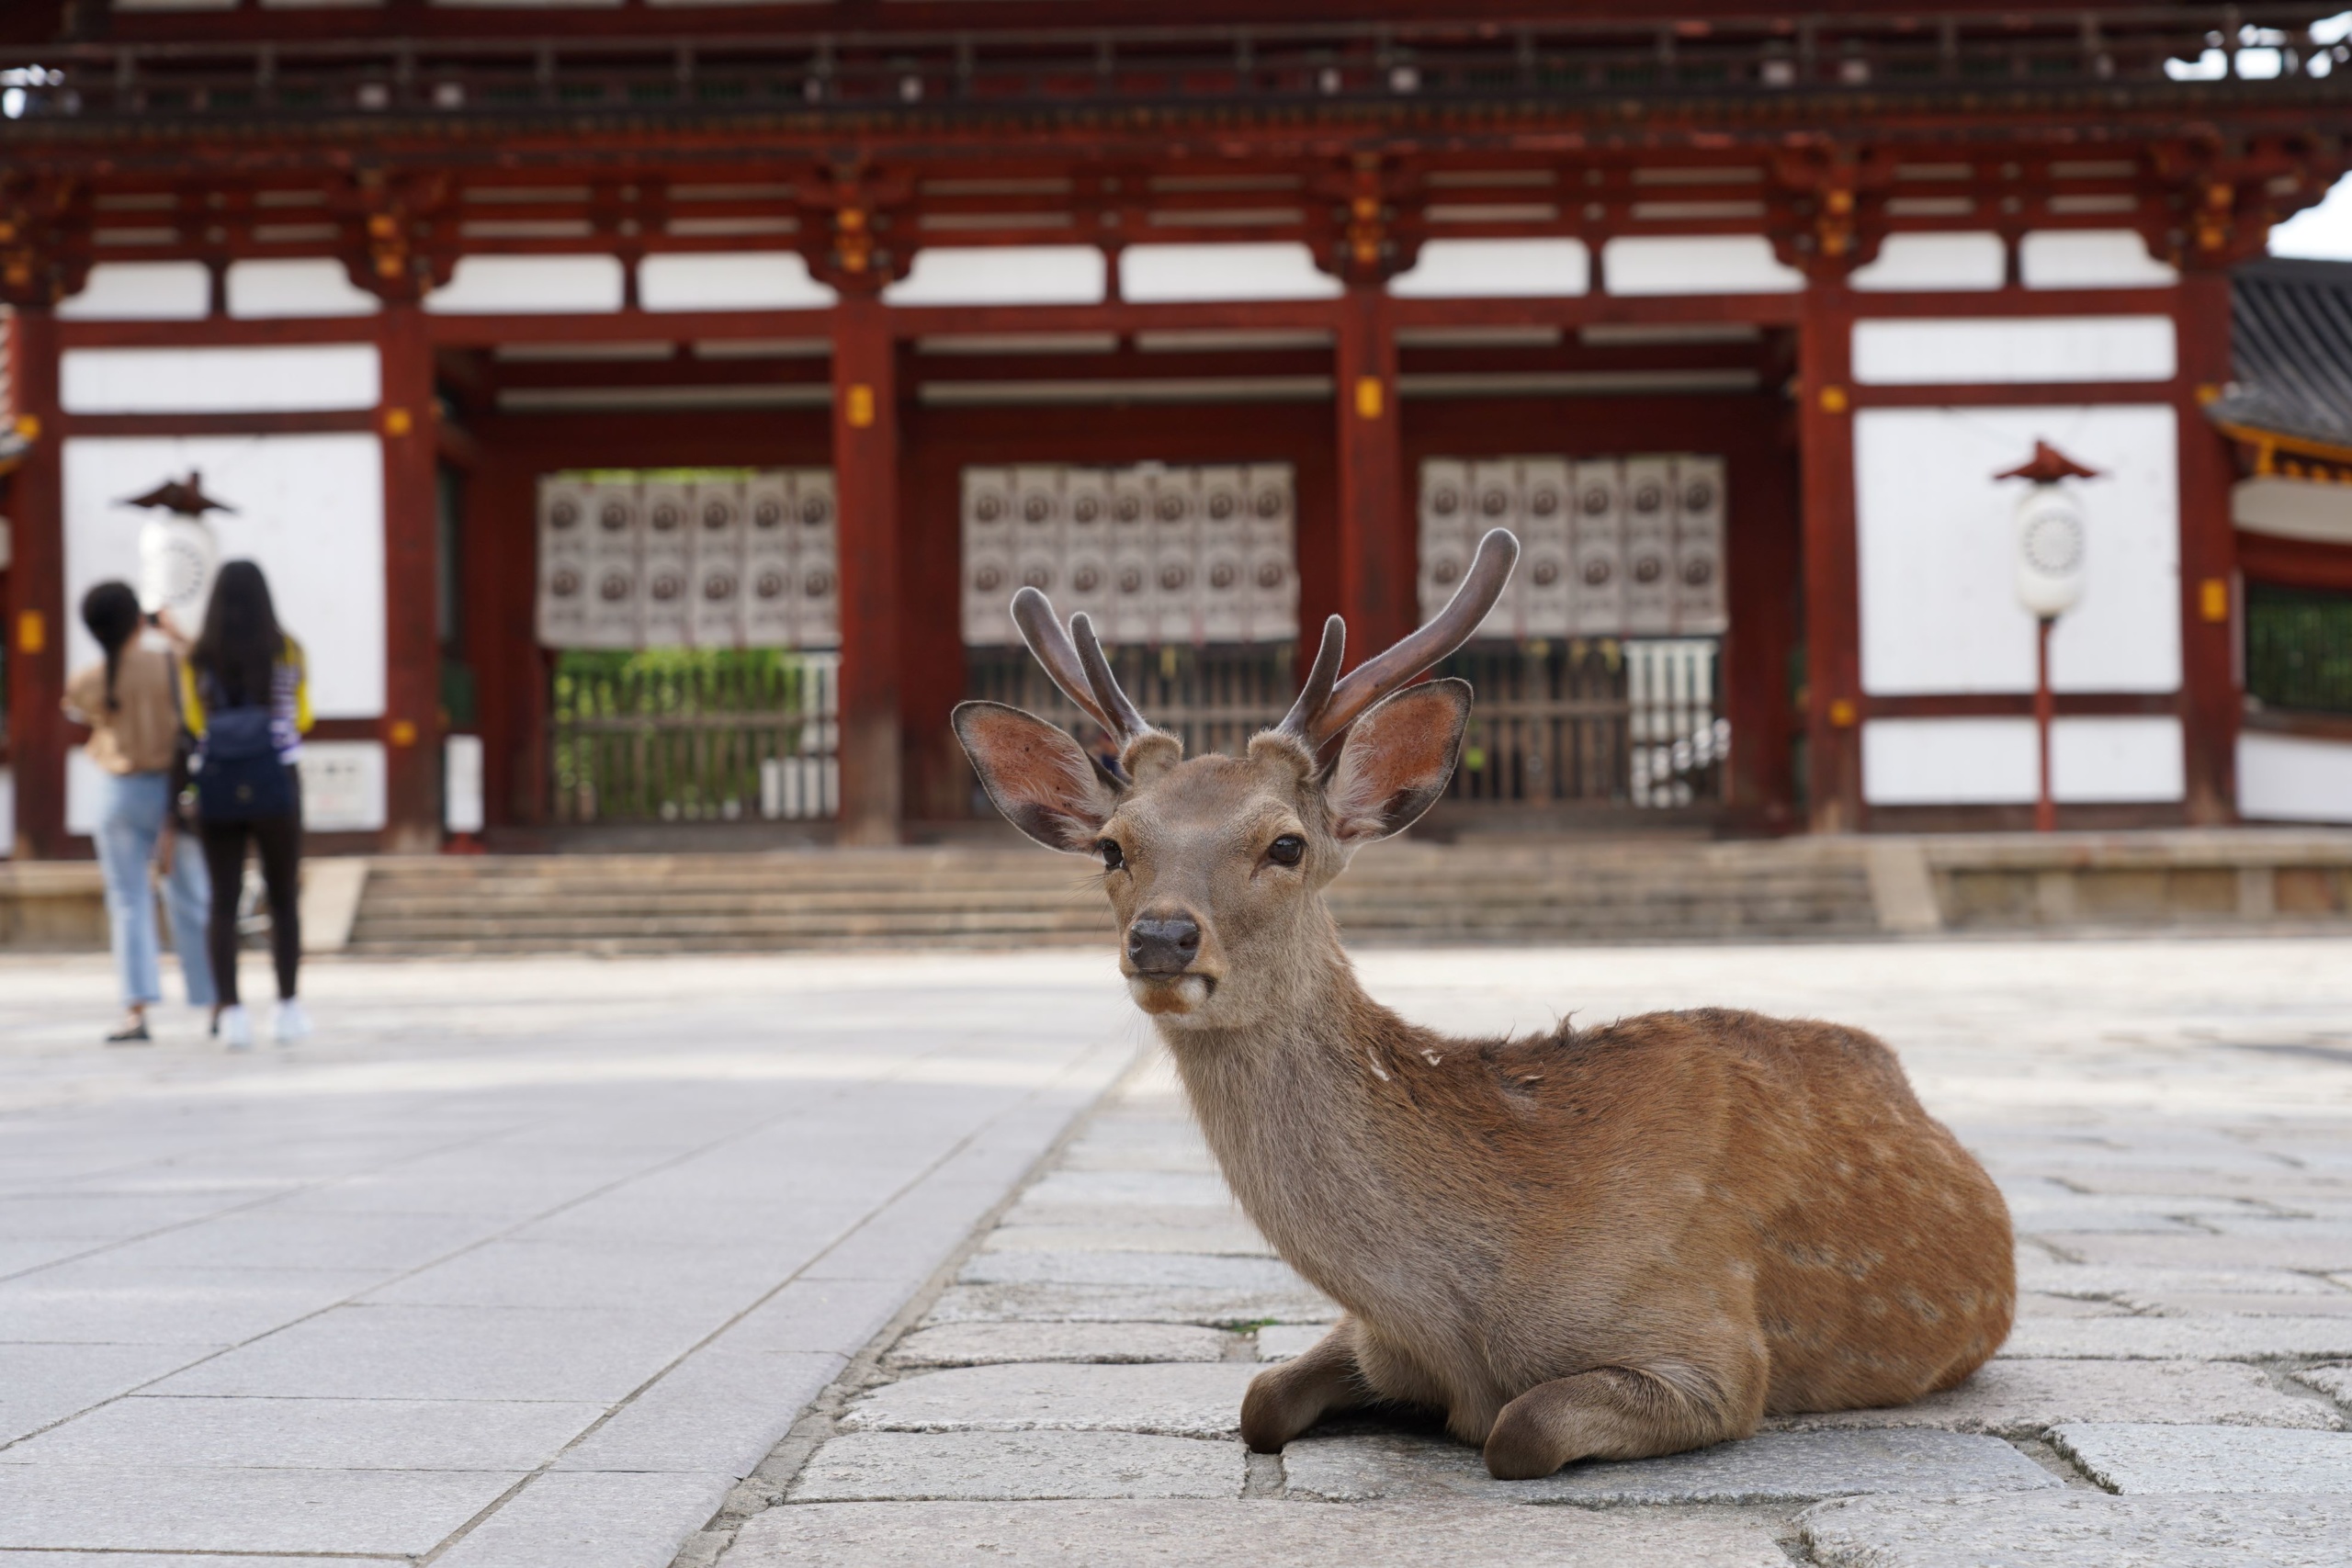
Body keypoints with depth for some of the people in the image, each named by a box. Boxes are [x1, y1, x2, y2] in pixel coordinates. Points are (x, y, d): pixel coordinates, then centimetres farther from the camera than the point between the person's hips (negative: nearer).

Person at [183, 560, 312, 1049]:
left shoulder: (198, 658, 0)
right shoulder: (288, 652, -1)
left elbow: (195, 722, 8)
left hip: (217, 788, 1)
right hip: (274, 786, -1)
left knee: (224, 903, 4)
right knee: (284, 899, 10)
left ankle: (231, 1011, -4)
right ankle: (288, 1009, 10)